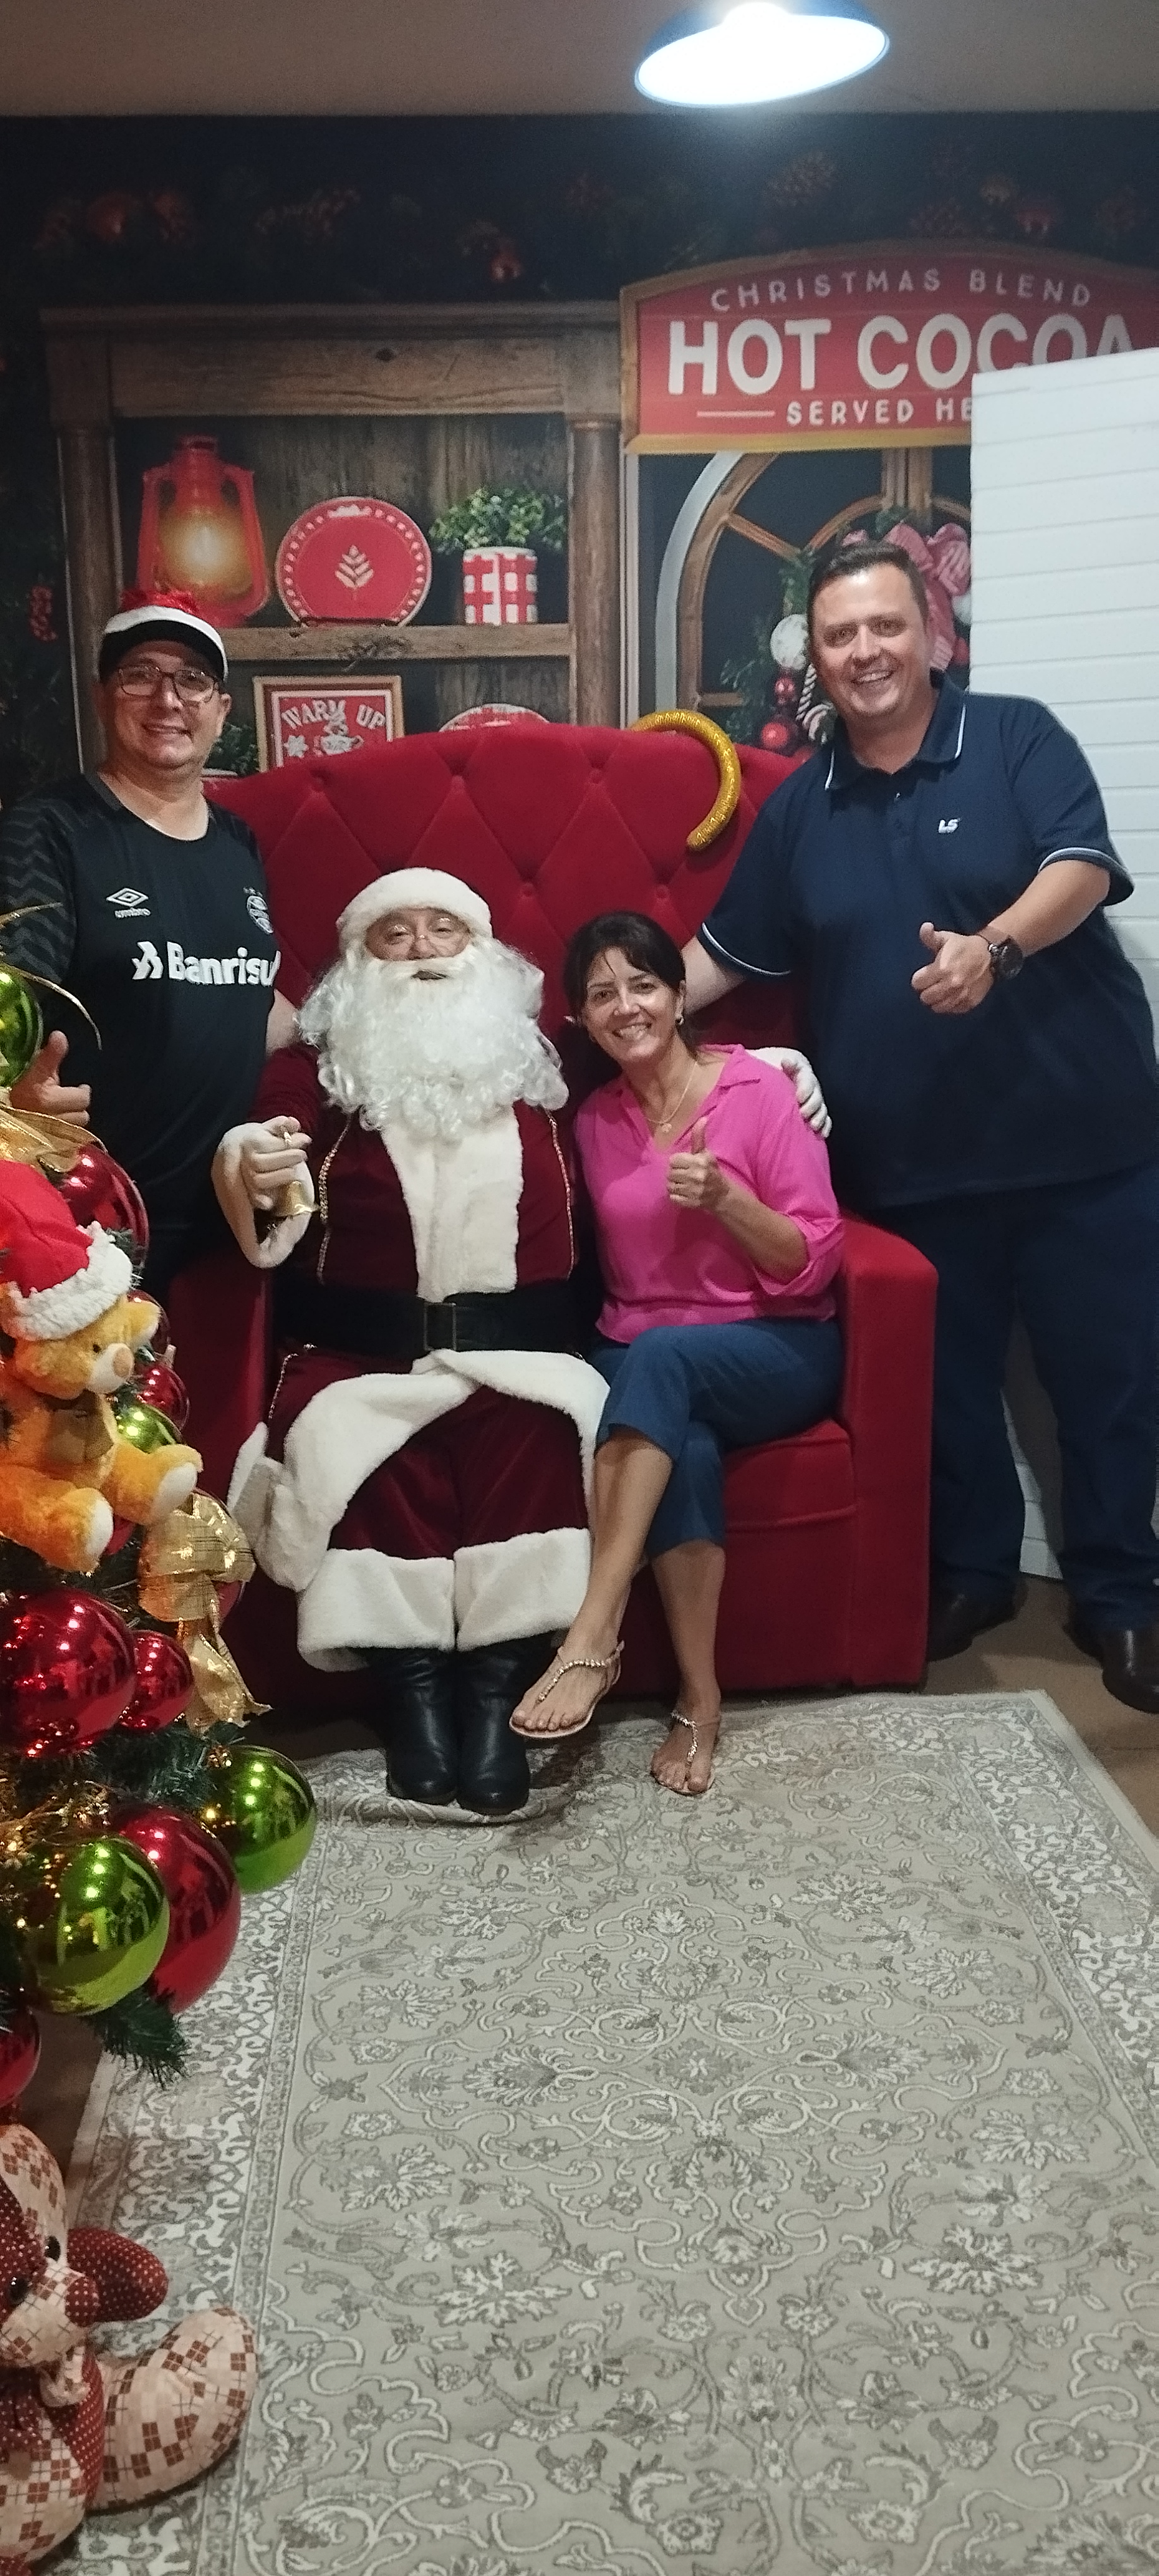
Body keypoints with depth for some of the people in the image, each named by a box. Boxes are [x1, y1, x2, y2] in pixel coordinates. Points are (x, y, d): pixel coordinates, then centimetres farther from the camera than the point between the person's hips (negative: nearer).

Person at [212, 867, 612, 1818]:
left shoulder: (540, 1062, 14)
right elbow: (268, 1239, -3)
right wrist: (255, 1185, -26)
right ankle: (412, 1683, -22)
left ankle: (498, 1686, -27)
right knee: (360, 1446, -33)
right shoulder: (313, 1070, 8)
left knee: (533, 1427, -32)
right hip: (363, 1356, -1)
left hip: (518, 1348, 1)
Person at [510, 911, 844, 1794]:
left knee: (660, 1357, -36)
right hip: (641, 1359, 3)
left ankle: (593, 1637, -39)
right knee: (684, 1448, -33)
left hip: (777, 1349, -3)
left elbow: (815, 1260, -9)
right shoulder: (595, 1121, 8)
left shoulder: (757, 1090, -6)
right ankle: (699, 1695, -24)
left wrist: (723, 1198, -24)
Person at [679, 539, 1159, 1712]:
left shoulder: (1016, 736, -1)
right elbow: (723, 952, 17)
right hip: (914, 1159, 3)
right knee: (947, 1378, 14)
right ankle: (971, 1570, 35)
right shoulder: (800, 807, 10)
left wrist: (994, 946, -34)